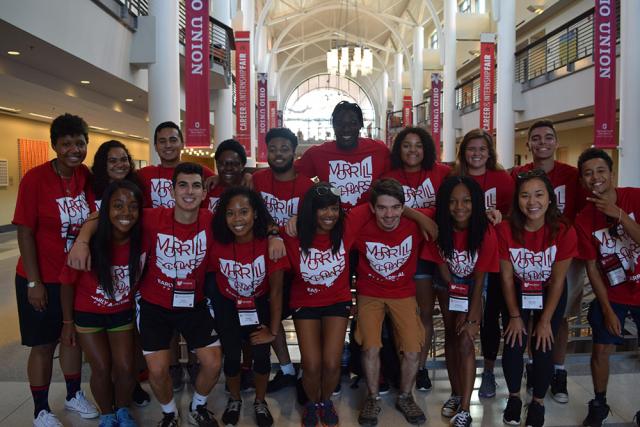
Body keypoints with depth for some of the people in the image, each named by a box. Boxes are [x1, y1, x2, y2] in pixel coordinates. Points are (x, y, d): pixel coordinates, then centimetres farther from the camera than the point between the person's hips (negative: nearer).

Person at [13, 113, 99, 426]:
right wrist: (34, 282, -14)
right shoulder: (35, 178, -17)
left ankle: (74, 395, 37)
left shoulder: (86, 176, -4)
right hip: (42, 279, -4)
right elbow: (25, 233, -14)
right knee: (43, 344, 9)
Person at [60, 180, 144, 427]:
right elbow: (67, 283, -13)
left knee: (125, 368, 1)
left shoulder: (142, 240, -22)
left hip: (122, 314, 2)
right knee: (102, 369, 0)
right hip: (87, 315, -2)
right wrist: (68, 322, -5)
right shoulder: (89, 242, -28)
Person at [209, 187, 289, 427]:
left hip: (259, 303, -1)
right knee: (232, 356, -1)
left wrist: (273, 330, -16)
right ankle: (234, 400, 31)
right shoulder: (218, 243, -24)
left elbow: (276, 290, -20)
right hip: (227, 304, 1)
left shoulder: (270, 243, -28)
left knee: (261, 354, -6)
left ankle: (260, 402, 25)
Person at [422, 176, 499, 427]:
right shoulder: (439, 227, -23)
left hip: (473, 286, -2)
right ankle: (456, 393, 26)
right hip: (449, 284, 3)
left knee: (465, 341, -12)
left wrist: (472, 316, -19)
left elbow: (479, 278, -20)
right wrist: (457, 299, -13)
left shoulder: (486, 232, -28)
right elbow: (442, 268, -12)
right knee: (451, 338, 10)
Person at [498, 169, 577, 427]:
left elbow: (558, 280, -16)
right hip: (517, 293, 1)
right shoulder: (505, 230, -22)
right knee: (513, 345, -6)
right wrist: (514, 316, -9)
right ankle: (514, 397, 21)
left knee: (542, 348, -5)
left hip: (550, 294, 0)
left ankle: (538, 402, 21)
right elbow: (506, 277, -12)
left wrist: (545, 320, -12)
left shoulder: (564, 231, -23)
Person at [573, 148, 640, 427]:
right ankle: (599, 404, 24)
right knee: (601, 350, 1)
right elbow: (592, 268, -6)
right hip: (611, 294, 1)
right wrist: (607, 310, -8)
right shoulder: (584, 219, -9)